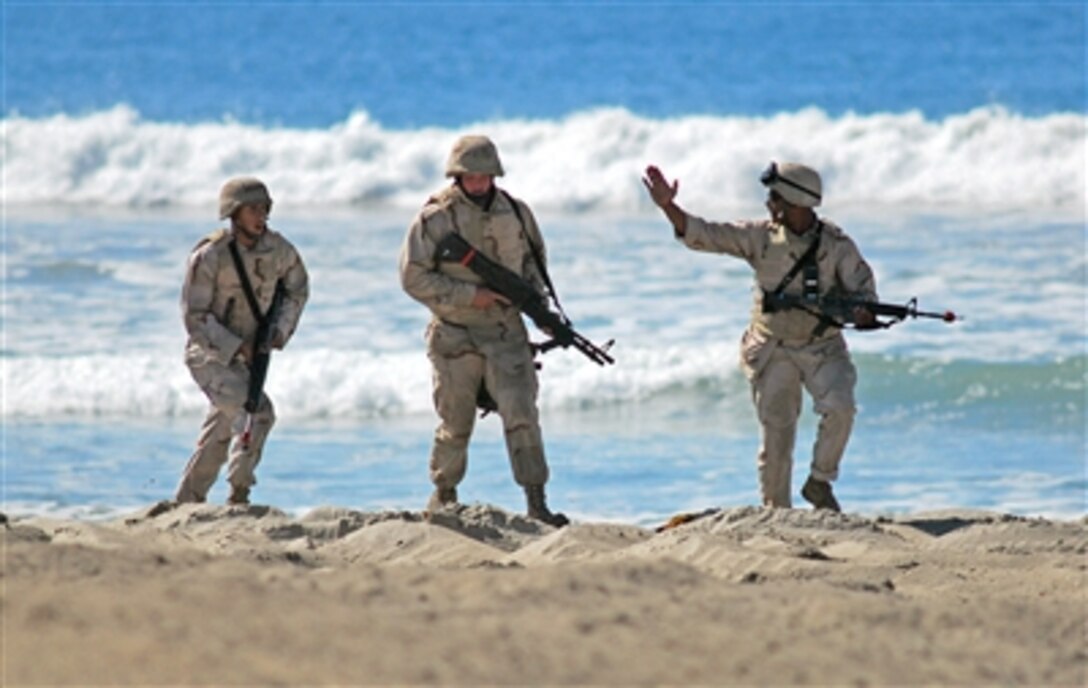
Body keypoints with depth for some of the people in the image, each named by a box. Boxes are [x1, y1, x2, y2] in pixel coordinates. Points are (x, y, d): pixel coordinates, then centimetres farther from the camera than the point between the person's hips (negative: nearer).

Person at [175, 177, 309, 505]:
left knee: (220, 434, 17)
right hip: (209, 355, -7)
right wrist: (237, 346, -23)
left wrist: (281, 329, -3)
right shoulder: (210, 256, -21)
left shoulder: (277, 249, -5)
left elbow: (298, 290, 13)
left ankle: (186, 502, 32)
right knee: (257, 411, -25)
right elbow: (194, 318, -18)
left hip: (245, 355, 7)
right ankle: (238, 496, -21)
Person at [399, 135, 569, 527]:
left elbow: (533, 258, 20)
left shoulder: (515, 213, 4)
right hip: (456, 336, -2)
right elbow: (413, 277, -11)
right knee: (456, 424, 8)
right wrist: (470, 295, -17)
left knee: (522, 414, -10)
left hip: (506, 332, 2)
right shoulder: (435, 219, -9)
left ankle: (537, 505, -11)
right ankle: (444, 494, 30)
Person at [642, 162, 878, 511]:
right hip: (773, 351, 1)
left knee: (839, 408, -24)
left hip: (822, 348, -1)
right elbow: (703, 235, -2)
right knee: (775, 436, 1)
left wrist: (862, 312, -27)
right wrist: (668, 207, -14)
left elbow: (863, 289, -5)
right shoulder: (761, 236, -2)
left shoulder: (836, 244, -7)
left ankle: (820, 482, -3)